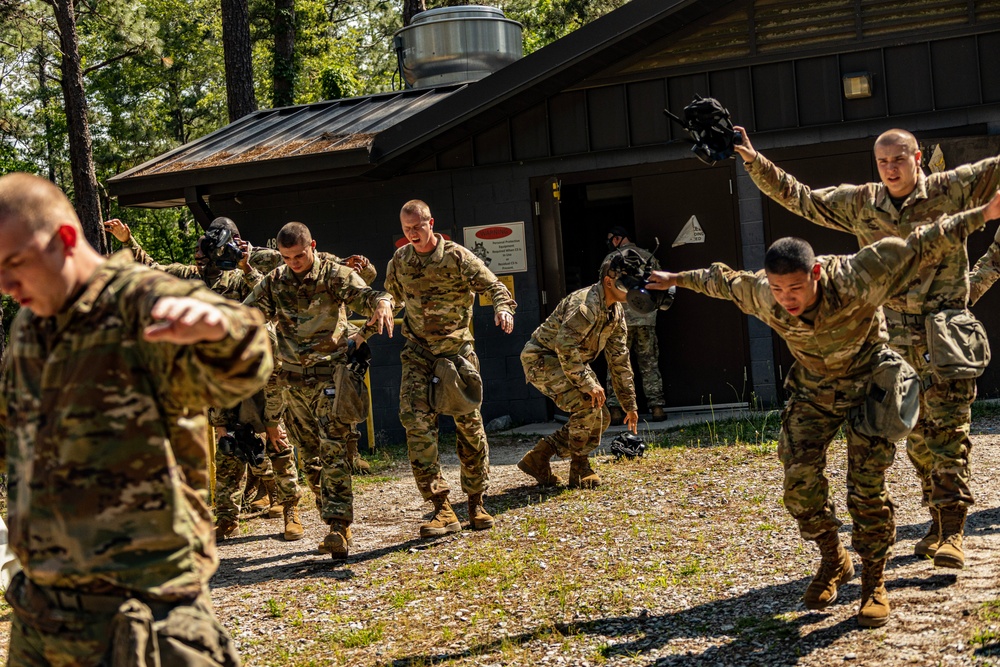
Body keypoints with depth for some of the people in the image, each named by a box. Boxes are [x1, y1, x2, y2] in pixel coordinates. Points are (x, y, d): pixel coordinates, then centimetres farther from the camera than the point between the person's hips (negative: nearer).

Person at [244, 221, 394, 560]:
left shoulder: (334, 274, -6)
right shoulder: (273, 282, 6)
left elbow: (365, 295, -19)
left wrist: (381, 304, -43)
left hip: (330, 375, -5)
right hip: (294, 381, 5)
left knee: (333, 450, -16)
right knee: (311, 456, 9)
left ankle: (339, 527, -20)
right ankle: (334, 523, 18)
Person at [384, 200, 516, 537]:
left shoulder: (457, 256, -8)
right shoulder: (399, 260, 5)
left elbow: (493, 286, -14)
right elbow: (390, 298, 21)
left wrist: (503, 307, -34)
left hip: (456, 347, -2)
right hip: (418, 351, 3)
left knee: (468, 422, 0)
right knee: (416, 420, -15)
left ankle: (476, 503, 16)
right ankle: (442, 509, -15)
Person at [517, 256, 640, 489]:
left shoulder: (616, 311, 4)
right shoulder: (586, 303, -27)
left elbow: (619, 359, 9)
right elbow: (564, 345, -37)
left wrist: (630, 405, 9)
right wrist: (588, 383, -35)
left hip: (567, 363, 10)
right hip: (541, 358, -10)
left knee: (600, 419, 4)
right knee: (588, 403, -26)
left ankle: (538, 458, 10)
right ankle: (579, 470, -10)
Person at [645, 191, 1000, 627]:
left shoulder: (853, 280, -34)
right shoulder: (760, 295, -21)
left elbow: (919, 247, -30)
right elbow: (722, 280, 2)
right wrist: (678, 279, 18)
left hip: (866, 383, -3)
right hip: (812, 390, 4)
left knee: (867, 488, -9)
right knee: (800, 483, -6)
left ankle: (874, 583, 7)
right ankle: (833, 562, 17)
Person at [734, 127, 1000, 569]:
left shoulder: (951, 190, -2)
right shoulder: (860, 204, 8)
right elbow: (799, 198, 13)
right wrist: (754, 161, 7)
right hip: (897, 337, 4)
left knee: (947, 429, -8)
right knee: (918, 433, 8)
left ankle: (952, 531, -9)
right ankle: (938, 520, 18)